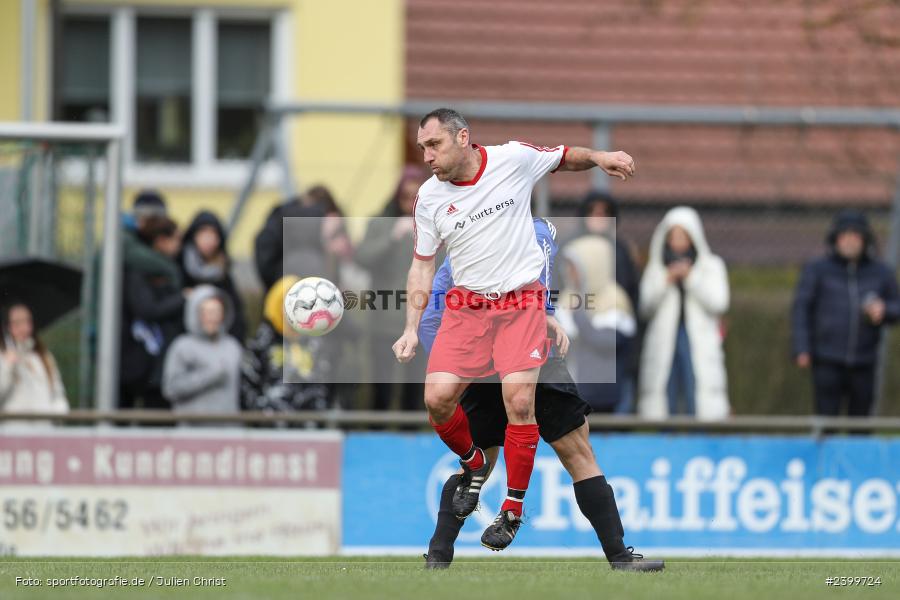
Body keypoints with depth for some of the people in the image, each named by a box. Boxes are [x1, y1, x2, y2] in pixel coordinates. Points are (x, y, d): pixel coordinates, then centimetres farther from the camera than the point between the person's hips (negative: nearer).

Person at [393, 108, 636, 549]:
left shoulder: (515, 159, -7)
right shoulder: (429, 198, -2)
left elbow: (565, 158, 12)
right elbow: (422, 265, 7)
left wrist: (598, 157, -8)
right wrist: (411, 328, 0)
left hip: (521, 303, -2)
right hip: (466, 305, 2)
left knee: (519, 401, -14)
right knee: (437, 397, -11)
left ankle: (513, 511, -1)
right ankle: (474, 464, 20)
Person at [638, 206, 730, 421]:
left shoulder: (712, 267, 11)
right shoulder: (656, 269, 15)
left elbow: (718, 303, -1)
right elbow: (646, 306, 6)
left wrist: (691, 278, -7)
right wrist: (667, 281, -7)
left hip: (699, 345, -2)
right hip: (663, 345, 2)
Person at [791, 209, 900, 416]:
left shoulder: (881, 273, 8)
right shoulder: (817, 270, 3)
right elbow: (801, 309, 2)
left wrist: (883, 311, -11)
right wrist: (802, 350, -7)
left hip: (864, 365, 2)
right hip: (827, 362, -2)